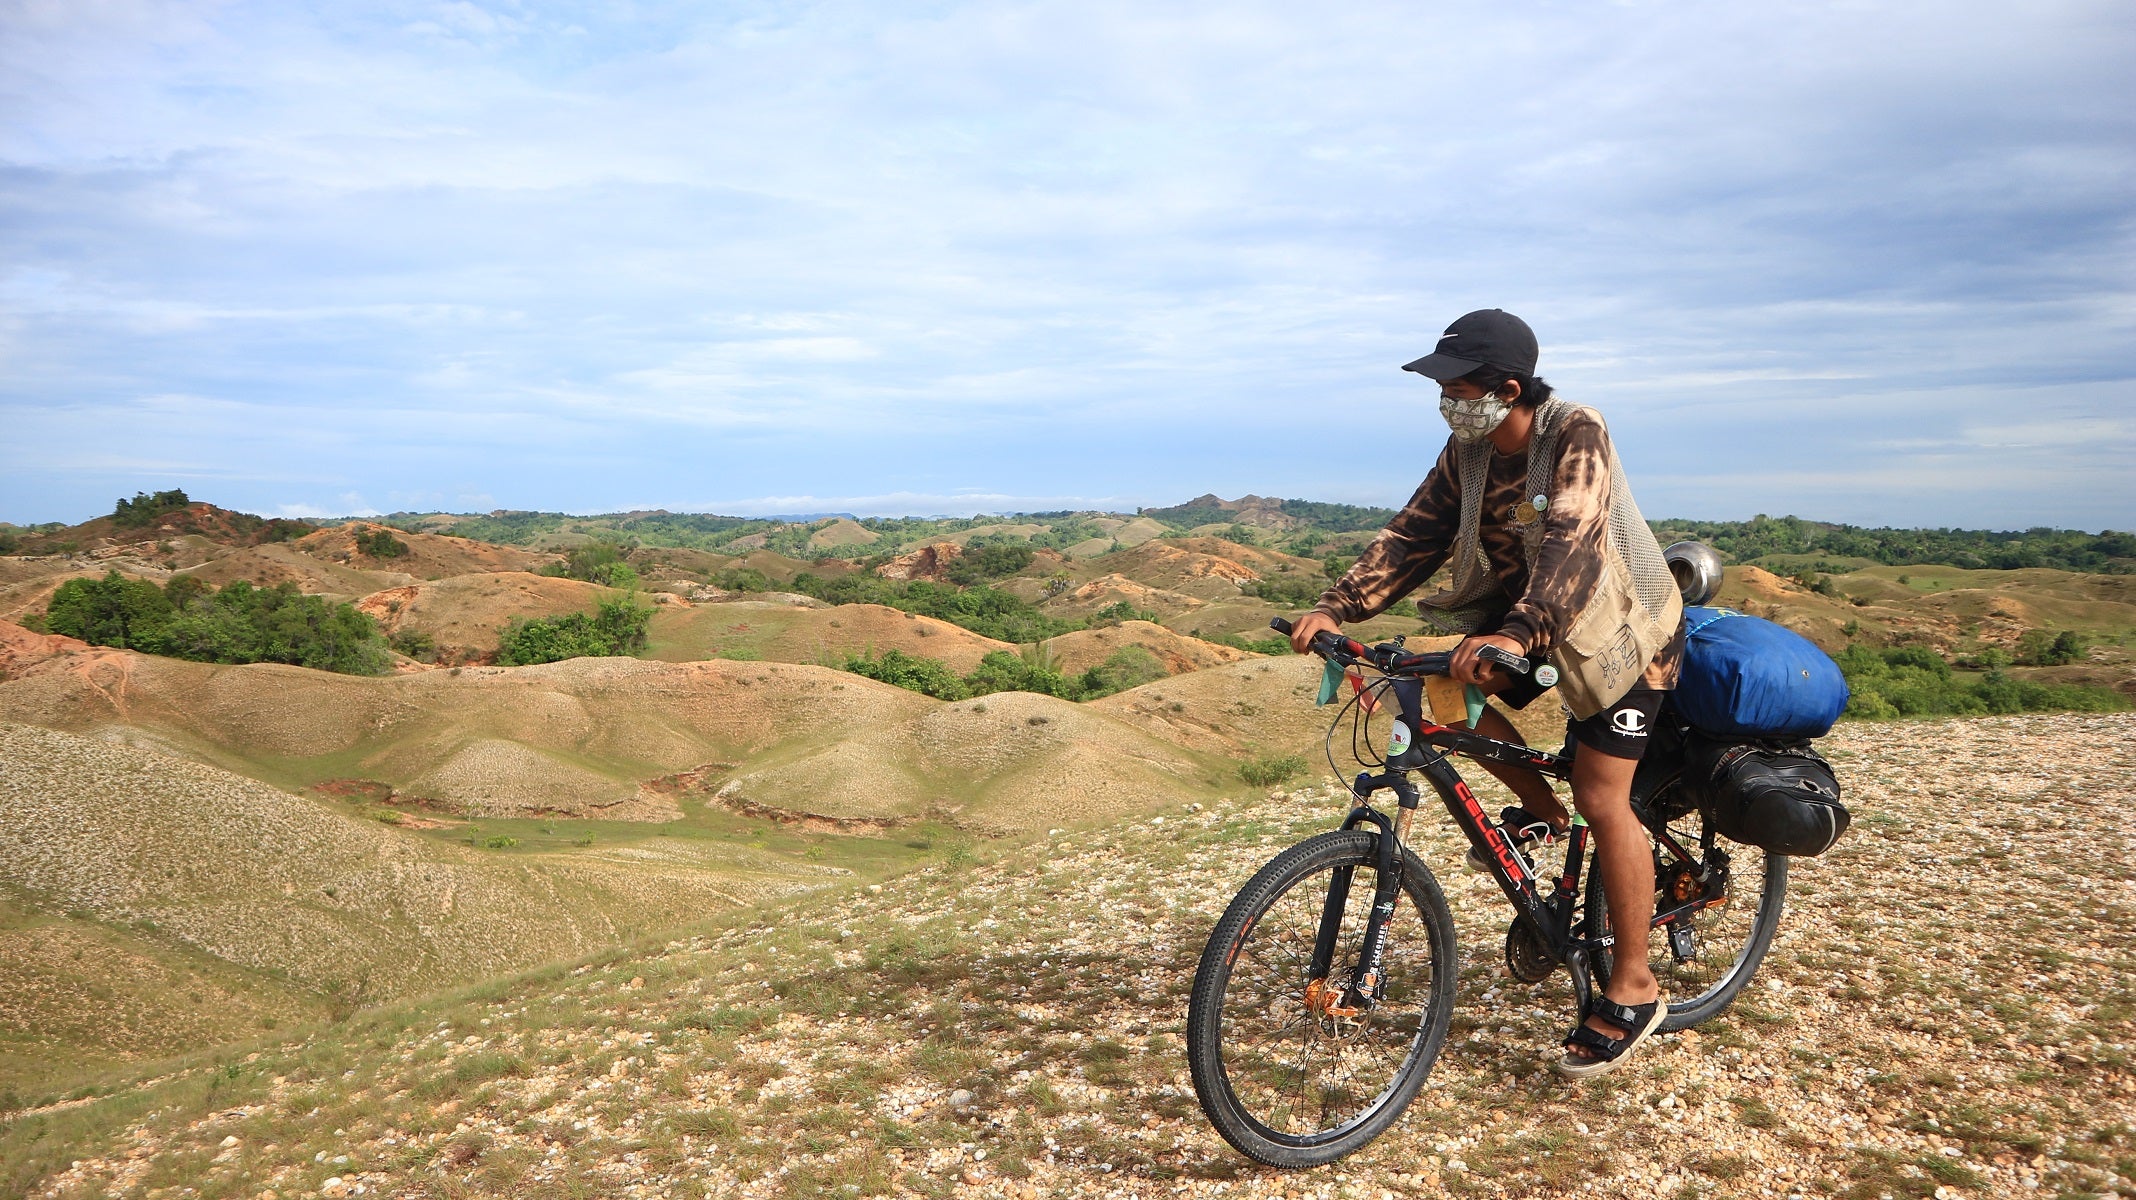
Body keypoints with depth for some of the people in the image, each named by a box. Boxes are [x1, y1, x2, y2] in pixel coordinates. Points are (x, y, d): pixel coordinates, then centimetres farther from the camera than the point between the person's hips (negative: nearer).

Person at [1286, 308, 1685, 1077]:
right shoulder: (1468, 449, -7)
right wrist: (1337, 607, -24)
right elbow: (1414, 534, -11)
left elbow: (1571, 544, -41)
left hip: (1619, 622, -7)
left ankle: (1634, 989, 3)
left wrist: (1517, 634, -57)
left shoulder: (1576, 436, -27)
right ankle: (1540, 809, 12)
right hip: (1519, 607, 7)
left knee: (1601, 797, -11)